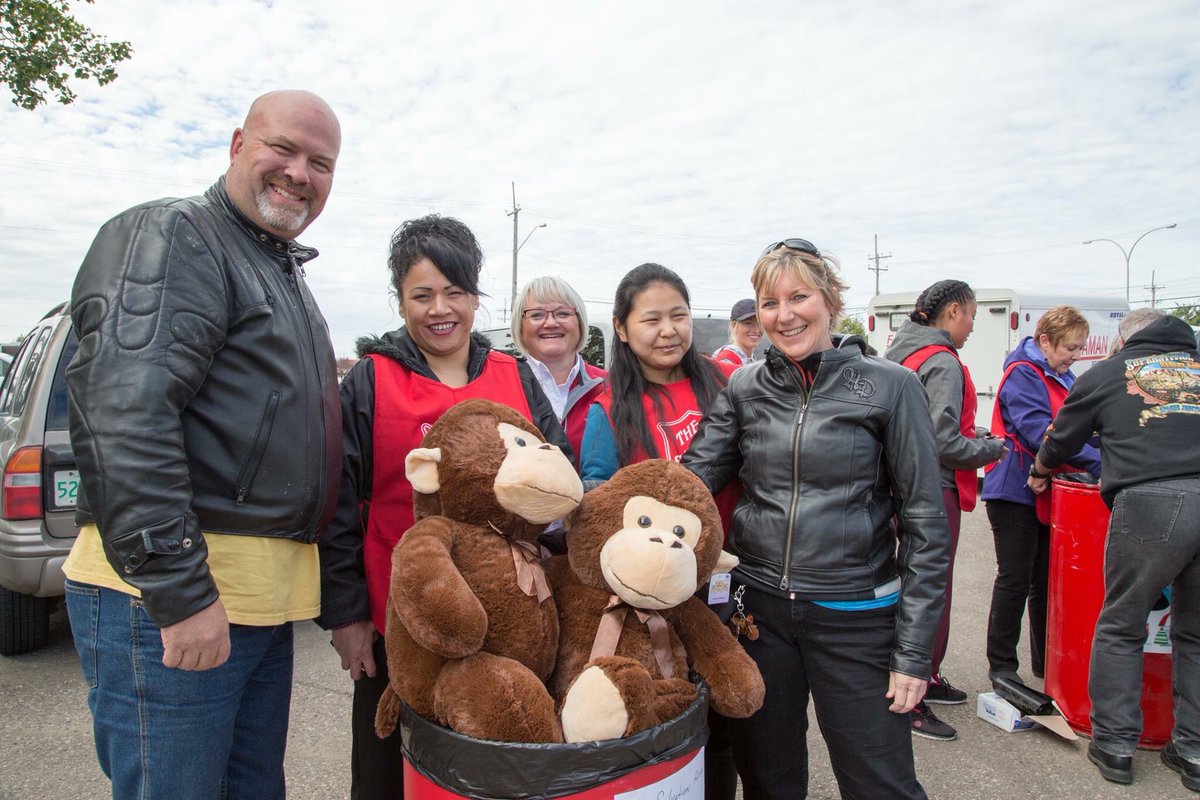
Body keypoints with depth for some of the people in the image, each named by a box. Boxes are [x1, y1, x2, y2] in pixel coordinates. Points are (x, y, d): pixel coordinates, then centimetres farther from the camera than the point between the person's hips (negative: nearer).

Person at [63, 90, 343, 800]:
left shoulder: (286, 272, 21)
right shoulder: (170, 237, -9)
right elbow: (126, 419, -22)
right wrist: (180, 591, -24)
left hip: (264, 597, 9)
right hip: (169, 593, -9)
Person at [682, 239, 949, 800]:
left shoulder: (890, 386, -6)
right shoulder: (744, 389, 3)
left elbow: (925, 525, -5)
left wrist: (914, 652, -7)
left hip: (856, 613, -2)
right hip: (759, 606, 3)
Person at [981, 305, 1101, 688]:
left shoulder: (1062, 378, 15)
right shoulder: (1021, 375, -13)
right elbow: (1039, 433, -24)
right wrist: (1097, 462, -29)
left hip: (1049, 494, 9)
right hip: (1016, 491, -8)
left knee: (1045, 580, 15)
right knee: (1015, 579, -2)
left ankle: (1046, 663, 26)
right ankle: (1002, 666, 10)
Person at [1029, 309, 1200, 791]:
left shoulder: (1108, 373, 13)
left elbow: (1062, 439, 21)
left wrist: (1039, 473, 39)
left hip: (1149, 502, -3)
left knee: (1121, 628, 9)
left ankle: (1116, 744, 14)